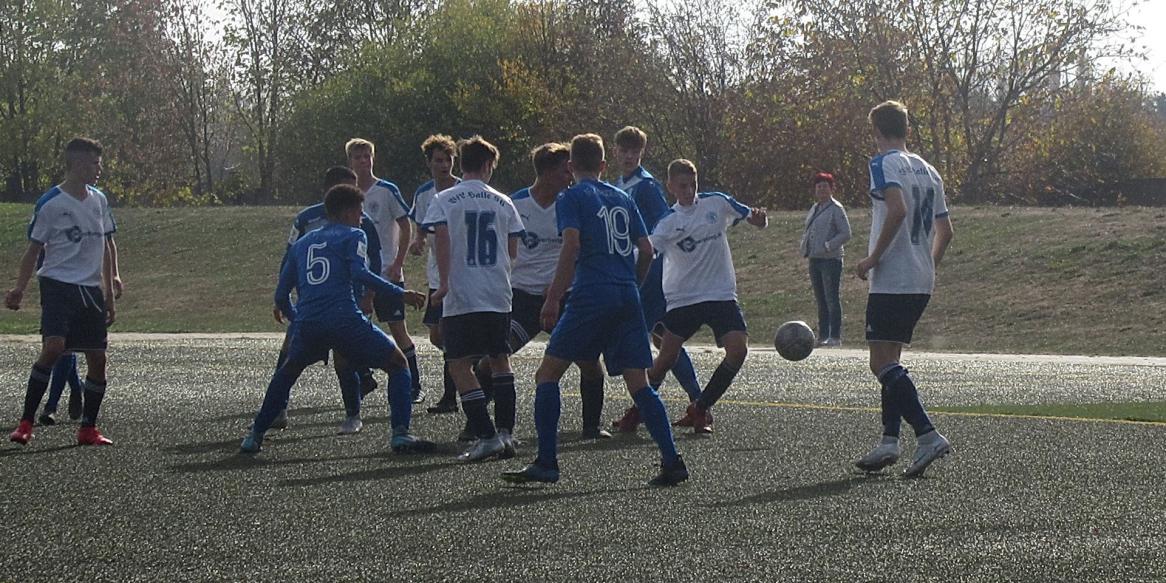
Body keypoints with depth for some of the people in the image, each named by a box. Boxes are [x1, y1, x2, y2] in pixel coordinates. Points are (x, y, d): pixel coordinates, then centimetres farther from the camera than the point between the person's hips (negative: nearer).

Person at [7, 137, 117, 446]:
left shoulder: (99, 200, 11)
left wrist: (109, 295, 19)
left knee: (97, 358, 3)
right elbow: (34, 249, -1)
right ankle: (26, 423, -15)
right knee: (54, 346, -23)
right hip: (57, 285, -6)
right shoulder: (50, 203, -6)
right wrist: (19, 290, -11)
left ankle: (88, 429, 15)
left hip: (91, 290, 6)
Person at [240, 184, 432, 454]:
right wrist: (401, 294, -11)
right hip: (345, 319, -5)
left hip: (306, 325, 5)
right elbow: (359, 273, -11)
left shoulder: (302, 243, 26)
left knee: (289, 369, 31)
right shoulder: (353, 236, 10)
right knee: (397, 364, 9)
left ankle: (255, 435, 28)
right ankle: (401, 434, -6)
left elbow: (281, 296, 27)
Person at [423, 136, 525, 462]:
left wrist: (444, 282, -12)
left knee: (460, 365, -2)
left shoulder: (445, 200, -1)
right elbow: (513, 251, 11)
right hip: (499, 296, 4)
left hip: (461, 298, -4)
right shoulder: (503, 203, 7)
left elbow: (441, 239, -13)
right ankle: (506, 432, 11)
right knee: (500, 361, 17)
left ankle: (486, 436, -12)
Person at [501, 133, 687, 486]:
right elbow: (646, 250, 15)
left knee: (548, 374, 2)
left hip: (591, 296, -5)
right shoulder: (622, 199, 18)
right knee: (638, 384, 6)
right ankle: (672, 462, -3)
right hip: (628, 299, 5)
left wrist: (552, 299, -12)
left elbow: (571, 246, -12)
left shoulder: (572, 197, 2)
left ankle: (546, 463, -5)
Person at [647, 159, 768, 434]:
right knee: (666, 357, -5)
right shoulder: (668, 221, -5)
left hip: (722, 294, 2)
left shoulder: (717, 202, 2)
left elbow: (755, 220, 11)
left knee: (738, 349, -16)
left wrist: (759, 218, -13)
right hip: (682, 297, -2)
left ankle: (699, 410, -1)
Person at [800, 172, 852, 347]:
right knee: (820, 300, 11)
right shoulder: (813, 209, 17)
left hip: (830, 259, -8)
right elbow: (807, 232, 26)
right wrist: (804, 247, 8)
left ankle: (835, 337, -8)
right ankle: (823, 335, 15)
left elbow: (846, 234, -11)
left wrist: (828, 246, -17)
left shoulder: (836, 209, -7)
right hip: (814, 259, 8)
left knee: (831, 298, -9)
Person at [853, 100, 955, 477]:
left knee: (883, 364, -10)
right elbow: (945, 230, 18)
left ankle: (928, 435, -22)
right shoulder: (928, 170, 17)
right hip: (922, 283, 8)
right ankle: (889, 440, 9)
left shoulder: (884, 164, -6)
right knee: (890, 362, 16)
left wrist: (873, 258, -16)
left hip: (891, 280, -8)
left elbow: (897, 209, -23)